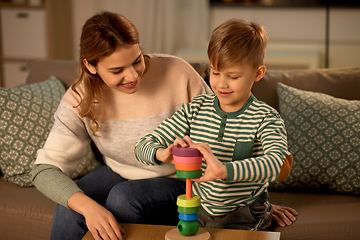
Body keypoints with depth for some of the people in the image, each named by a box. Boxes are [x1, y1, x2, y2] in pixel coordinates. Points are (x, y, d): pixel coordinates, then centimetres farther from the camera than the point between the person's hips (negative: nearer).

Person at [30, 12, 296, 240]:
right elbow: (45, 168, -19)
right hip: (118, 175, 3)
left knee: (123, 197, -31)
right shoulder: (80, 100, -15)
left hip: (178, 181, -2)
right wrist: (88, 206, -40)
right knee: (70, 205, -25)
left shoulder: (177, 74, -22)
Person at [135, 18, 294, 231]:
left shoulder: (265, 118, -11)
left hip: (245, 220, -2)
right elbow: (143, 146, -2)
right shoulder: (195, 110, 0)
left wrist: (224, 169, -46)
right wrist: (162, 154, -27)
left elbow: (281, 165, -31)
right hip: (199, 213, 3)